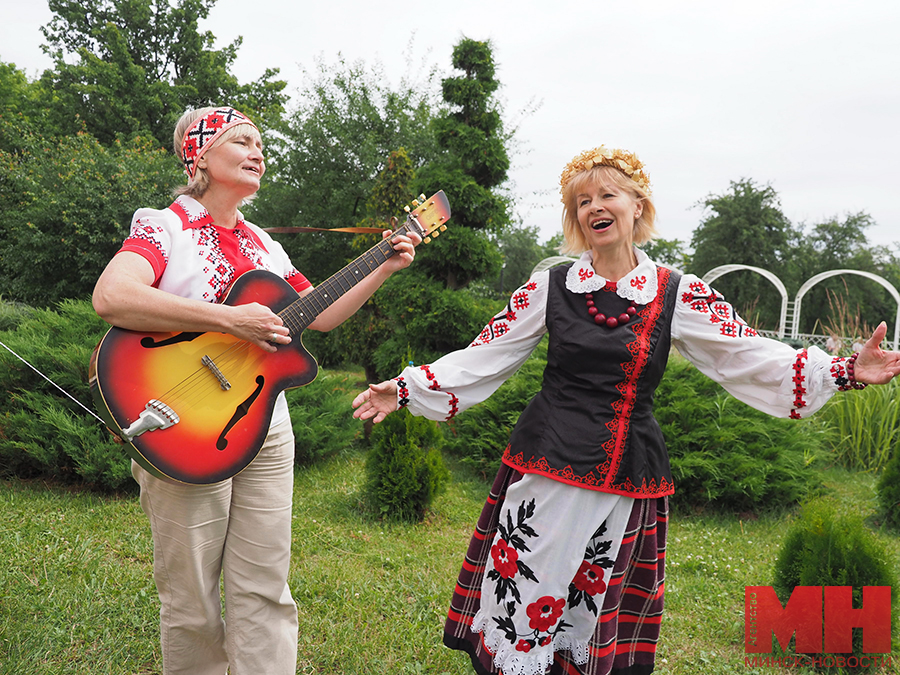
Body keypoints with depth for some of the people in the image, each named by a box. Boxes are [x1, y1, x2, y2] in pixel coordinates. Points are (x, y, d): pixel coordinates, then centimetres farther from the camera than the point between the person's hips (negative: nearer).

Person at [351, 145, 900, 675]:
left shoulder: (679, 295, 2)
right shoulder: (551, 286, 3)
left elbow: (753, 357, -1)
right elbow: (483, 358, 7)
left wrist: (846, 371, -12)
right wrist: (404, 390, 1)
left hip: (627, 479, 0)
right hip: (546, 471, 0)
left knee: (602, 622, 9)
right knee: (524, 606, 2)